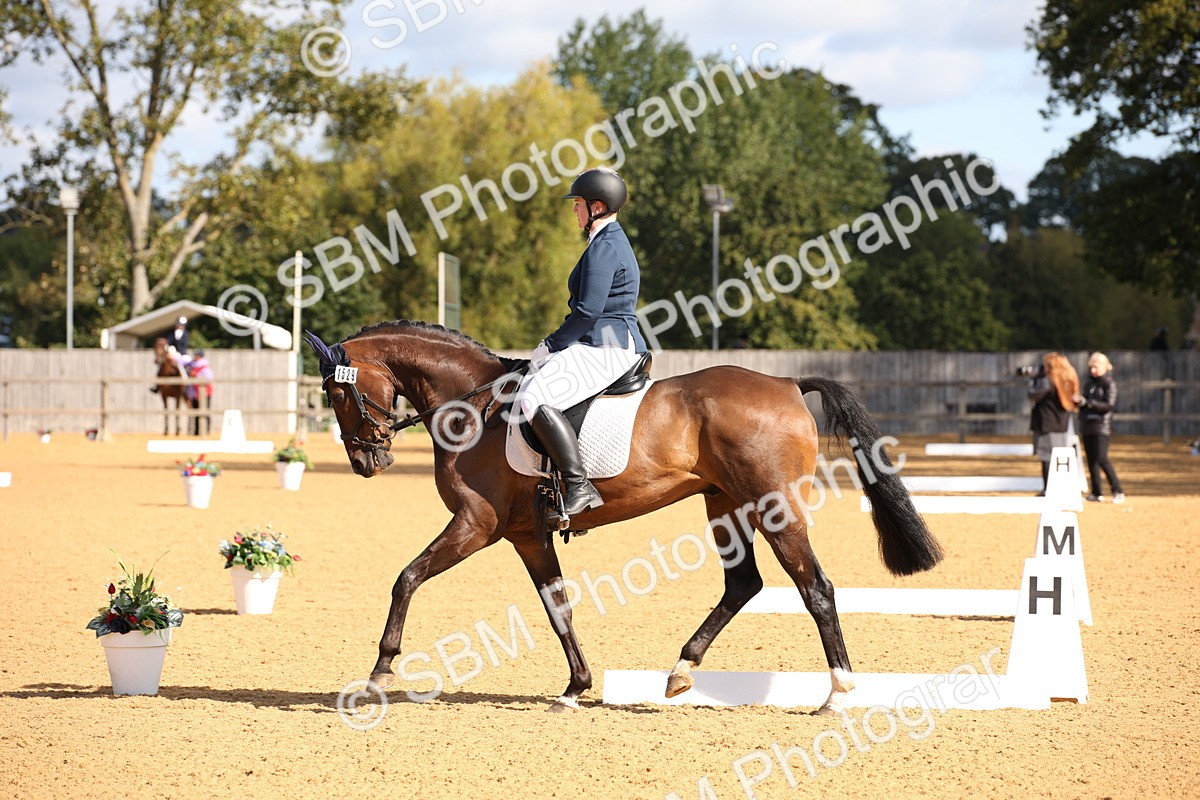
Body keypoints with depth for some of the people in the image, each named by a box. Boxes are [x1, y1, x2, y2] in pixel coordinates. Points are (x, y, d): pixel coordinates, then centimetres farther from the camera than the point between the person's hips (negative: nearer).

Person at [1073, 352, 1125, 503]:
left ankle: (1118, 491, -12)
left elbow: (1109, 405, -15)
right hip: (1088, 425, 7)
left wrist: (1086, 402, -18)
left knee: (1101, 458, -17)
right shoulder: (1090, 383, 16)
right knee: (1091, 460, 5)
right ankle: (1097, 493, 11)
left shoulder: (1109, 384, -5)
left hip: (1102, 426, -7)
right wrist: (1078, 401, -4)